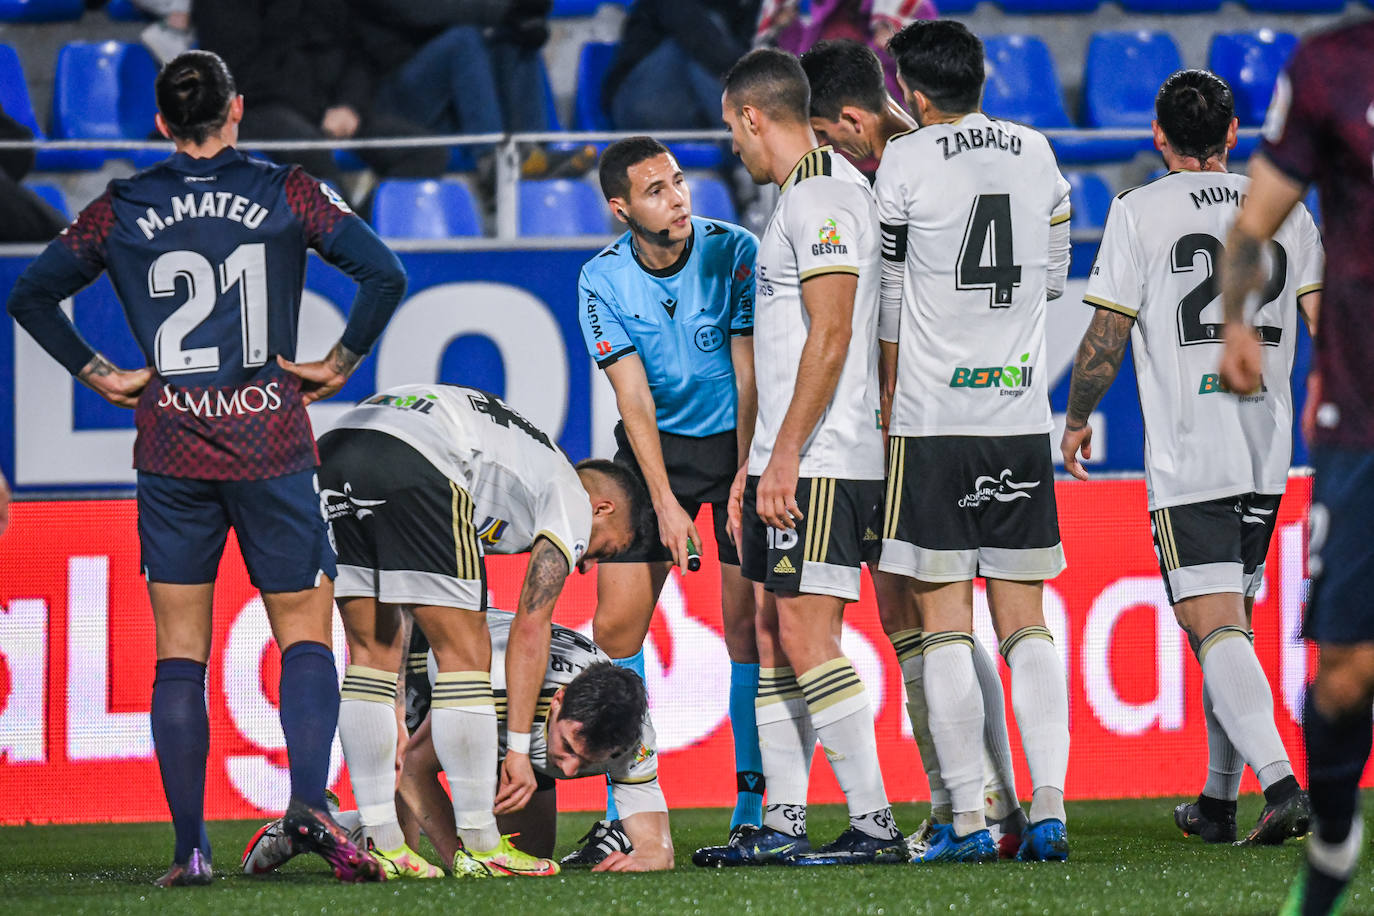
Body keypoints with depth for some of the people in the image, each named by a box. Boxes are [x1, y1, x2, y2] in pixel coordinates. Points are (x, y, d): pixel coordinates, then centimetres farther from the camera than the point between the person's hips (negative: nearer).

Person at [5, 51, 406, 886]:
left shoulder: (121, 210, 4)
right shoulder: (286, 193, 0)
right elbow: (384, 274, -9)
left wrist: (99, 375, 8)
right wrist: (341, 364, 1)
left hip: (171, 450, 1)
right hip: (271, 442, -1)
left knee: (179, 653, 6)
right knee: (306, 634, 5)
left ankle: (191, 848, 1)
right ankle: (310, 800, -20)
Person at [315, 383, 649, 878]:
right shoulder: (573, 501, 18)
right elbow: (530, 627, 9)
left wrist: (394, 720, 39)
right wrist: (519, 749, 11)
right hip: (413, 464, -8)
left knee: (371, 650, 16)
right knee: (465, 653, 4)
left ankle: (384, 846, 16)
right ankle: (482, 849, 8)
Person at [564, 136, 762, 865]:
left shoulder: (734, 254, -14)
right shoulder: (604, 280, -9)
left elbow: (750, 378, -13)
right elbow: (633, 396, -12)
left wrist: (744, 481, -17)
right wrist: (665, 503, -19)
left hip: (736, 441, -2)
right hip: (653, 449, 2)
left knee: (748, 624, -10)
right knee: (616, 624, -5)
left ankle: (752, 810, -3)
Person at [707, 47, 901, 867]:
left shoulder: (823, 198, -12)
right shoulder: (805, 195, 19)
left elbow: (831, 338, -20)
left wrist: (786, 457, -22)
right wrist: (756, 465, 24)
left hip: (821, 462, -10)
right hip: (788, 460, 10)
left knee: (807, 637, -13)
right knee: (775, 638, 10)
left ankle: (875, 823, -13)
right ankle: (783, 825, 12)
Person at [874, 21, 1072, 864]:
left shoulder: (907, 163, -6)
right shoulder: (1037, 154, 7)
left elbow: (888, 306, 0)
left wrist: (889, 406, 13)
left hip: (934, 421, -4)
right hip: (1022, 416, 4)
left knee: (945, 622, -1)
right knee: (1024, 620, 7)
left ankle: (969, 819, -5)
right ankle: (1049, 809, -2)